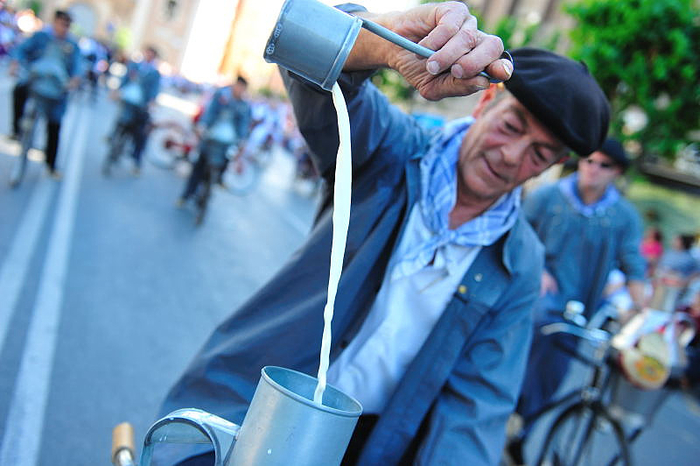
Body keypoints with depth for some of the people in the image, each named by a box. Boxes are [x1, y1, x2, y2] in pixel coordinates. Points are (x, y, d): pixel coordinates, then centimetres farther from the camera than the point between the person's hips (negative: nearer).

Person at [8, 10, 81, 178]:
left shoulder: (72, 45, 5)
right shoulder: (40, 36, 2)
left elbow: (76, 65, -7)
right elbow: (22, 49, -7)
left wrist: (75, 79, -29)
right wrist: (14, 63, -27)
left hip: (58, 87, 0)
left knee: (54, 126, -1)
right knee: (19, 90, -28)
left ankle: (50, 164, 11)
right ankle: (16, 131, -8)